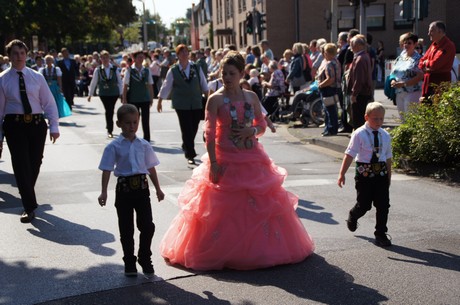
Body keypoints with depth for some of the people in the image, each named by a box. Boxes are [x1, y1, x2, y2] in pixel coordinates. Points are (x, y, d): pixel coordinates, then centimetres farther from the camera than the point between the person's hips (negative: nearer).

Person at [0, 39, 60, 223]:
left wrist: (54, 126, -6)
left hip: (37, 124, 2)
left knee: (35, 164, 10)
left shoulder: (37, 77, 6)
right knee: (21, 165, -7)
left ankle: (28, 199, 32)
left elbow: (49, 103, 4)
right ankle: (29, 207, -1)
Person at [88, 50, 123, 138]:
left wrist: (121, 93, 4)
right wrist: (90, 94, 10)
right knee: (108, 111, -6)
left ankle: (109, 128, 25)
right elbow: (93, 83, 6)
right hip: (104, 94, -1)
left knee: (111, 111, 5)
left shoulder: (115, 69, 0)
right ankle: (110, 130, 3)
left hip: (114, 93, 1)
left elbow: (119, 81, 5)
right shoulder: (98, 70, -1)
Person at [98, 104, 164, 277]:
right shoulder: (114, 146, -2)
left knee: (147, 225, -1)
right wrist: (104, 192, -13)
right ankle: (129, 263, 21)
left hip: (142, 188, 2)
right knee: (126, 228, 8)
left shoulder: (143, 145, 6)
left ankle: (145, 259, 18)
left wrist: (158, 189, 15)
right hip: (124, 189, -2)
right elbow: (107, 170, -5)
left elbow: (151, 168, 13)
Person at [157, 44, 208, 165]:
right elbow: (166, 87, 6)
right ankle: (190, 155, 5)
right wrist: (160, 101, 10)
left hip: (197, 104, 3)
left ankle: (186, 147, 36)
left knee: (194, 128, 8)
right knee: (186, 129, -4)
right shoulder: (173, 71, -2)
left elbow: (204, 85, 12)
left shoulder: (196, 68, 5)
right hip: (182, 105, -3)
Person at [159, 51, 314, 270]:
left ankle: (261, 248, 25)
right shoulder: (215, 100, -7)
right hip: (226, 160, -4)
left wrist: (251, 131, -11)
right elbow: (209, 133, -12)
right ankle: (223, 251, 15)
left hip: (252, 159, 4)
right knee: (223, 208, 0)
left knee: (262, 204, 9)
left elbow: (262, 125, 12)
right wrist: (213, 163, -19)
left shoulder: (251, 97, 5)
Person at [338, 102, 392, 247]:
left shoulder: (385, 135, 5)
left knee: (383, 205, 3)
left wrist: (388, 176, 16)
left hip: (381, 173, 4)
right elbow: (349, 154, -11)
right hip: (364, 173, -4)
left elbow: (388, 157, 13)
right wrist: (342, 173, -15)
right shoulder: (359, 134, -9)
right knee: (364, 205, 4)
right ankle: (353, 216, 40)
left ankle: (381, 235, 16)